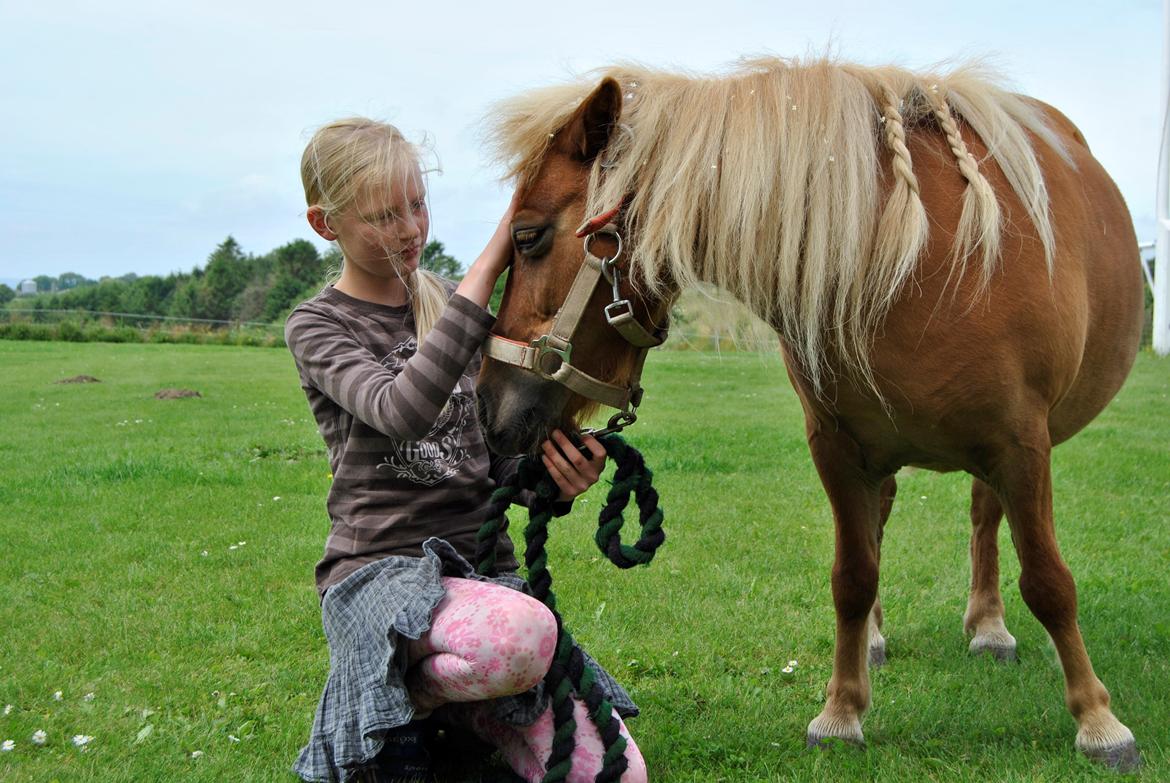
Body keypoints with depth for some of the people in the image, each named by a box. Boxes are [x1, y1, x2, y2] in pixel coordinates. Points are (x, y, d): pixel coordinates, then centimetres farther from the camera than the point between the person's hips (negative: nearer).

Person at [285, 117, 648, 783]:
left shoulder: (452, 306, 15)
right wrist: (488, 267, -21)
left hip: (483, 565, 5)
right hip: (381, 571, -4)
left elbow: (500, 459, 10)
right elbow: (402, 409, -22)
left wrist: (558, 480, -14)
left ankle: (461, 712, 12)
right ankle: (406, 693, -8)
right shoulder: (318, 327, 1)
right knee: (522, 634, -39)